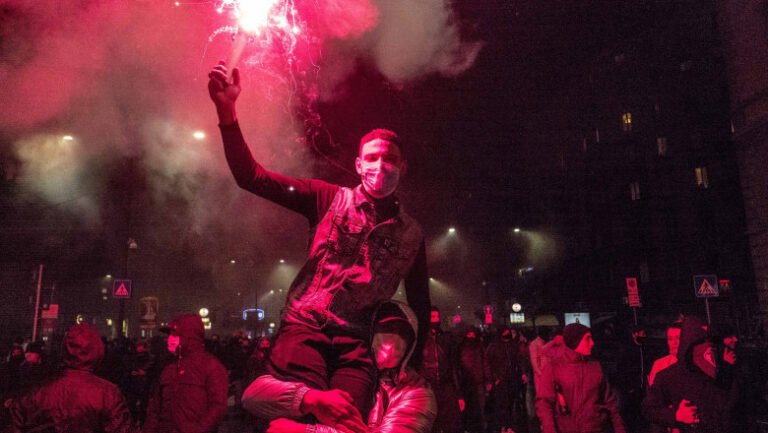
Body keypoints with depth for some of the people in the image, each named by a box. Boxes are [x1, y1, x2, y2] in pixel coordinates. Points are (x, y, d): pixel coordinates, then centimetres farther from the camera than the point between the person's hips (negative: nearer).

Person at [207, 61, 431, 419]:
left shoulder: (411, 234, 13)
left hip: (357, 341, 2)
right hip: (306, 326, -2)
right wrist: (227, 112, -15)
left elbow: (420, 305, 20)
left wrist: (416, 362, 13)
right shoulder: (329, 199, 6)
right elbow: (252, 178, -2)